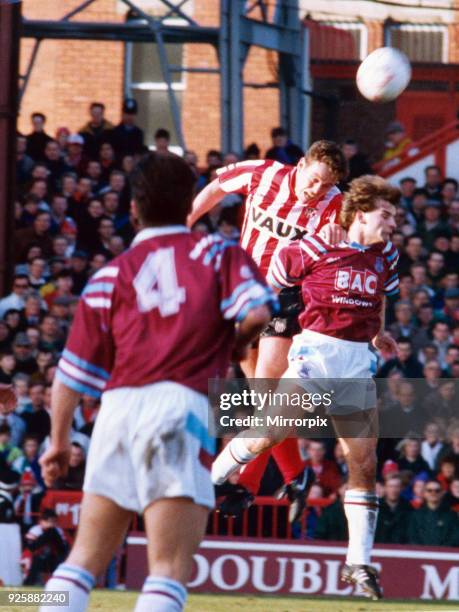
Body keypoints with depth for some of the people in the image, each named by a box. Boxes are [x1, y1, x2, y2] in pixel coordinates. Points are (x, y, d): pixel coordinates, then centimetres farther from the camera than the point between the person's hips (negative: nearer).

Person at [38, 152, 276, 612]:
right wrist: (234, 345, 14)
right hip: (180, 403, -3)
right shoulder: (218, 255, 10)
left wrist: (58, 443, 22)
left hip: (117, 408, 3)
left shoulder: (111, 274, 15)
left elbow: (74, 371, 12)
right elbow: (258, 312, -8)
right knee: (170, 569, -7)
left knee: (86, 557, 13)